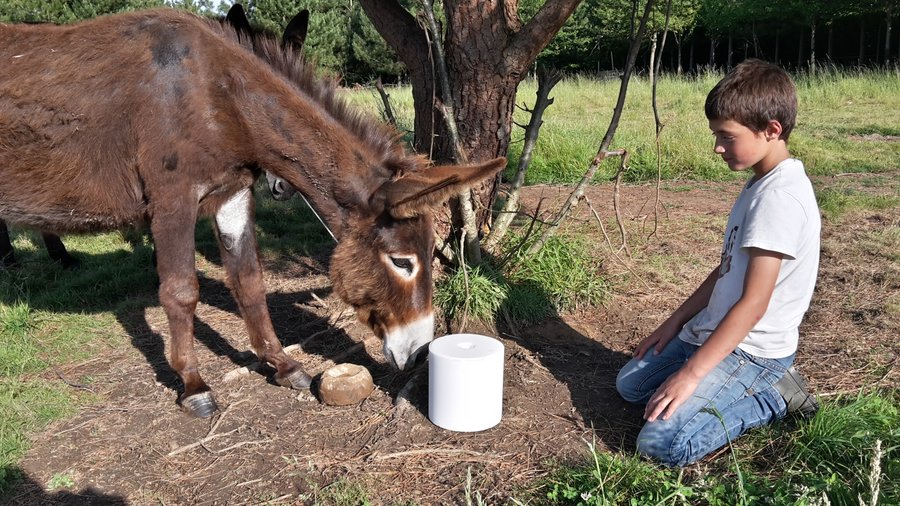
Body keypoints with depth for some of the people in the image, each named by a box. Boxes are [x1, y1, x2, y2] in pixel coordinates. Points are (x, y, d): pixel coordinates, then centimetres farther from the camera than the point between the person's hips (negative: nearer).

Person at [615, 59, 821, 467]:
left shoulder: (780, 197, -23)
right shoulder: (761, 183, 8)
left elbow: (754, 302, -25)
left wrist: (690, 373, -23)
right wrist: (676, 321, 12)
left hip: (751, 351, -10)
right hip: (713, 332, 10)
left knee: (662, 444, -20)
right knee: (630, 385, 15)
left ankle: (772, 397, -1)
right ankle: (757, 388, 14)